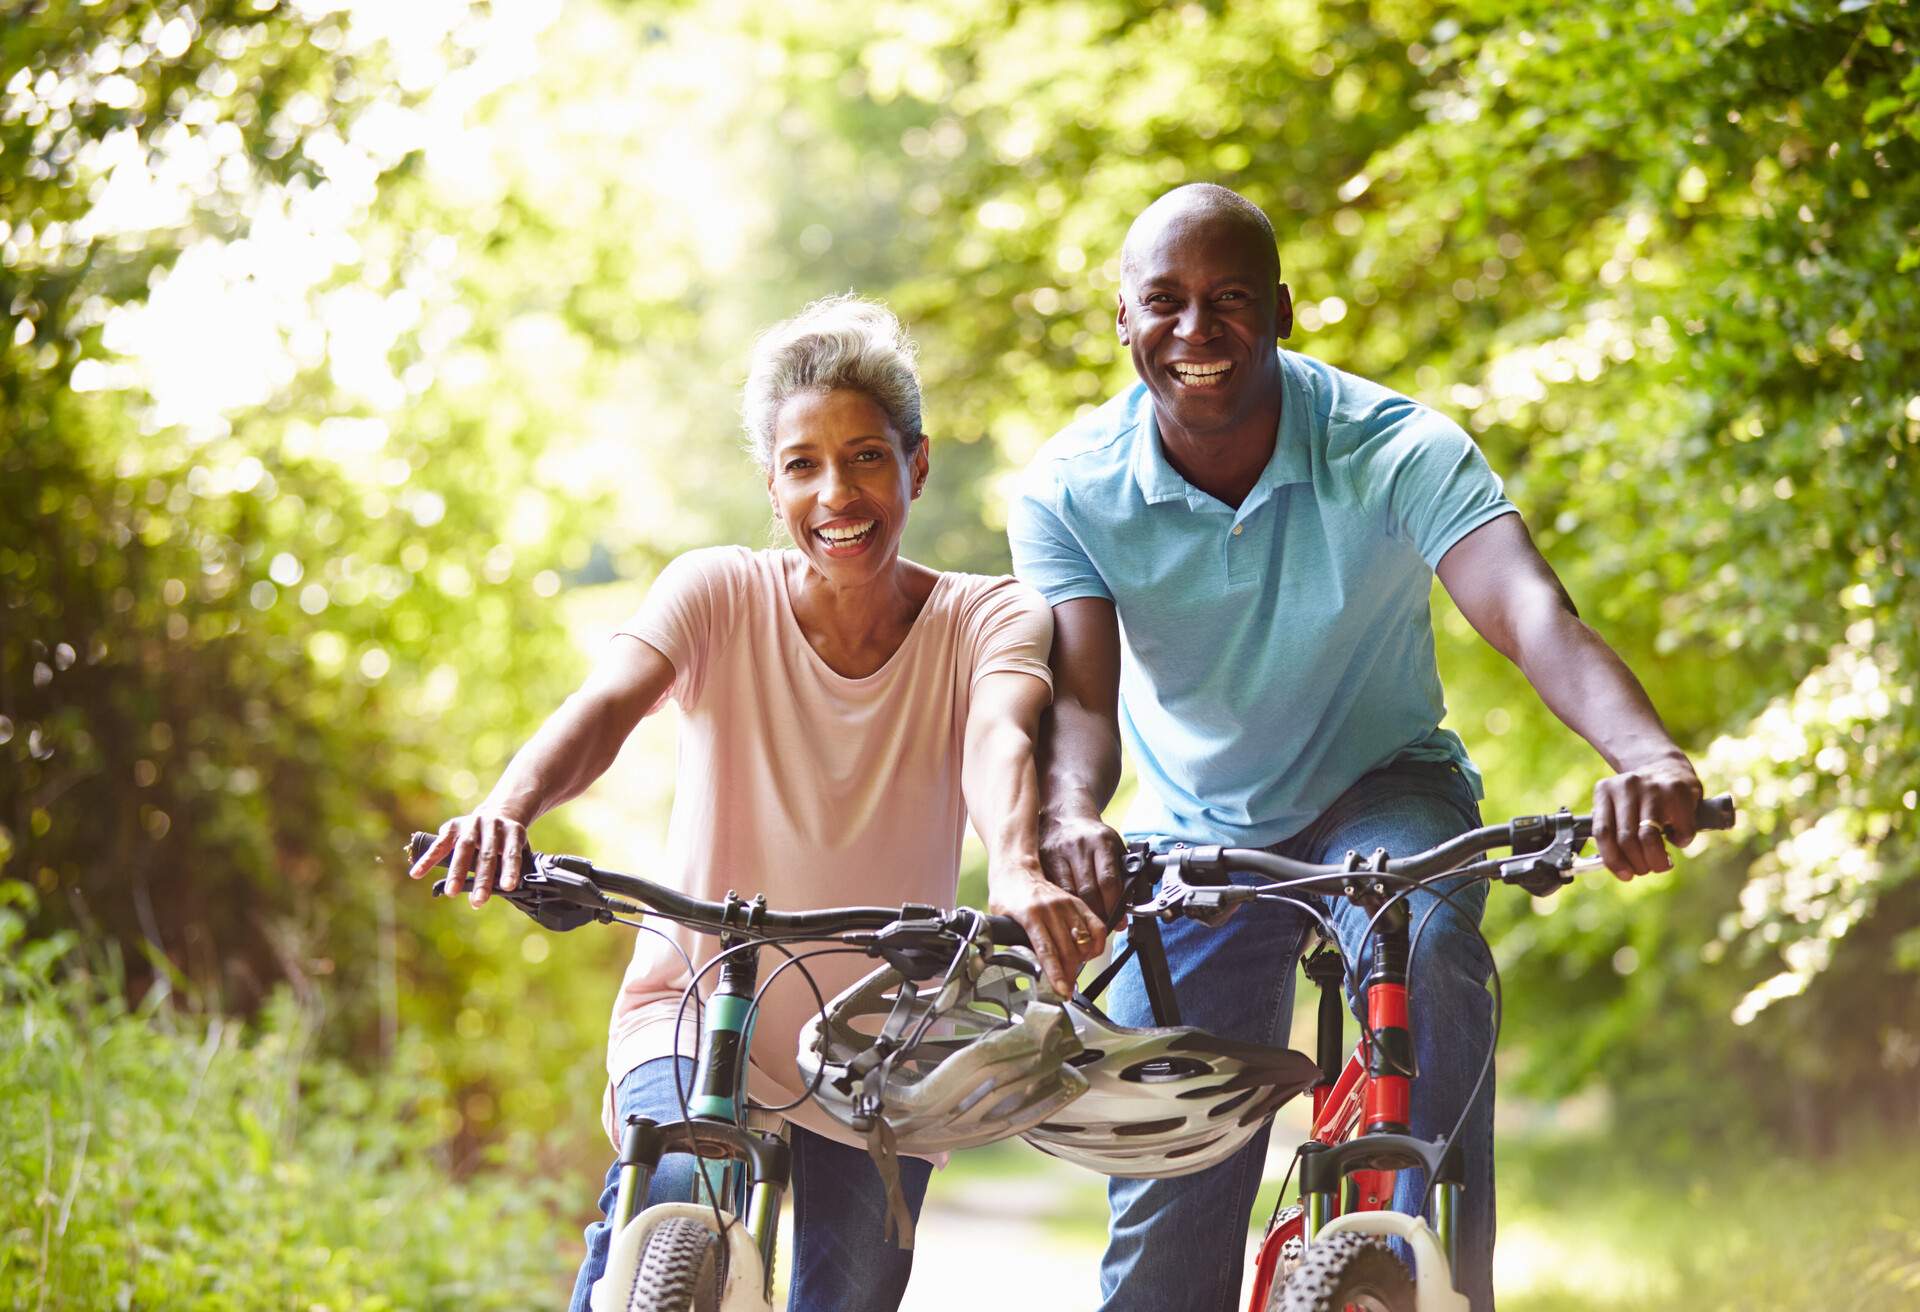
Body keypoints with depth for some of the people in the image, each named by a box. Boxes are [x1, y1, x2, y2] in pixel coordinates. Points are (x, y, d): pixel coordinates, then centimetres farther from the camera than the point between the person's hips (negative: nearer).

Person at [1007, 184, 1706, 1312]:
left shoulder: (1395, 448, -23)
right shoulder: (1070, 489, -16)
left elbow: (1528, 606, -38)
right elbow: (1079, 692, -26)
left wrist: (1649, 754, -59)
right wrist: (1069, 817, -51)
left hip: (1380, 792, -2)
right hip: (1196, 833, 2)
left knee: (1426, 948, -36)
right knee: (1166, 1202, -2)